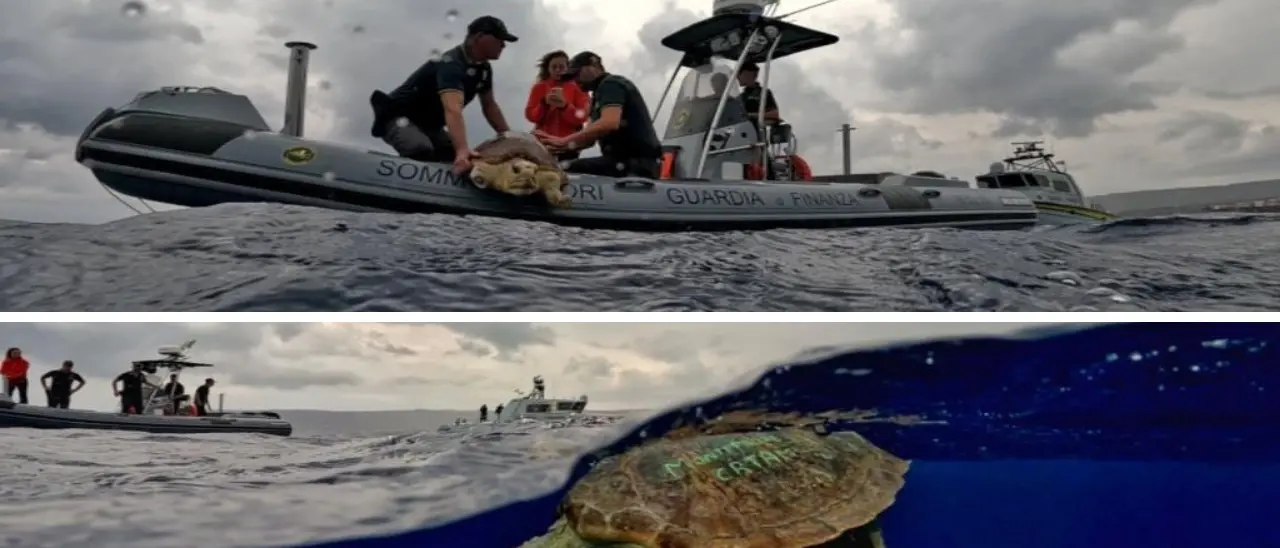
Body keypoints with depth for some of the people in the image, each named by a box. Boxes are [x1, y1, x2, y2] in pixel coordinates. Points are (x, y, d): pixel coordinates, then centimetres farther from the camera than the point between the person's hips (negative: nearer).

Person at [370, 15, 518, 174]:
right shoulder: (452, 64, -30)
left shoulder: (483, 68, -1)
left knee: (470, 159, -6)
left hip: (429, 124, 9)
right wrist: (462, 149, -63)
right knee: (422, 151, -39)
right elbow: (453, 109, -47)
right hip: (400, 116, -9)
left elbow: (489, 106, 10)